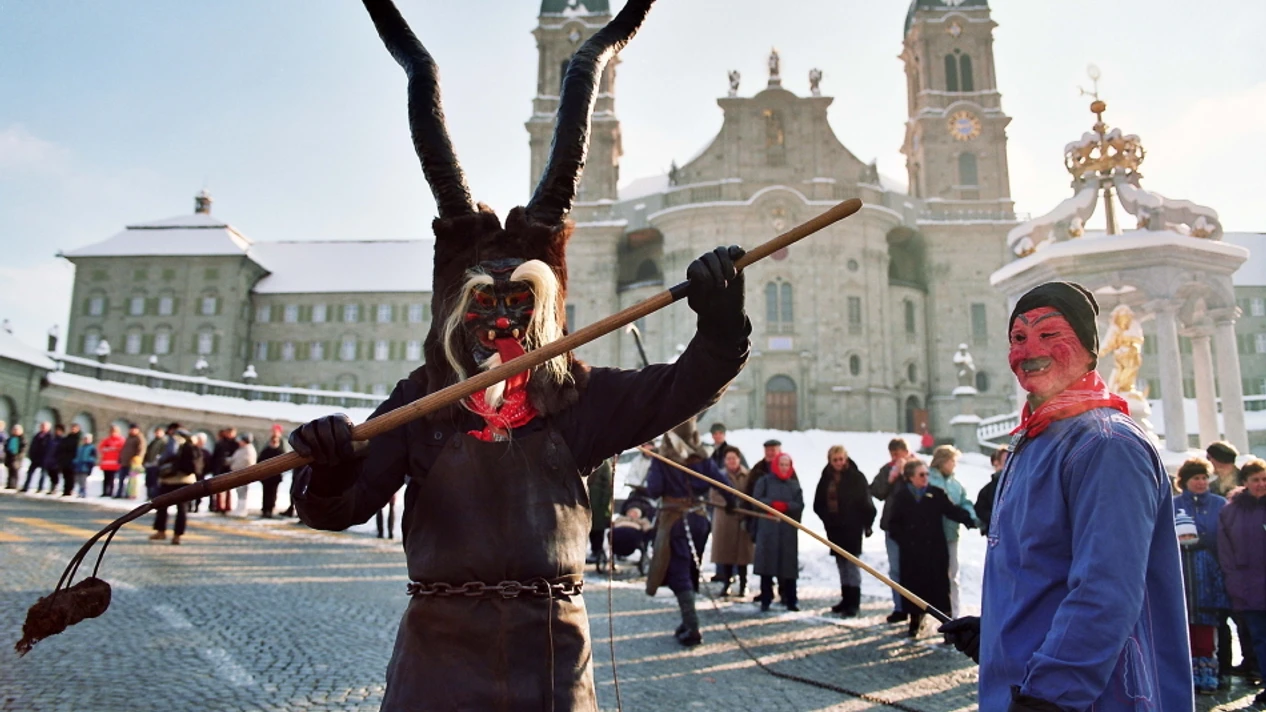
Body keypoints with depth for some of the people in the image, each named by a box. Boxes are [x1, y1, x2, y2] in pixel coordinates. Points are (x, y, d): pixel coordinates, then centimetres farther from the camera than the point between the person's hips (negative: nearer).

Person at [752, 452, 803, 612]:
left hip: (789, 530, 2)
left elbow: (800, 505, 3)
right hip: (767, 528, -2)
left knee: (789, 563, 1)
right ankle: (766, 599, 5)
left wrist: (786, 506, -14)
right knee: (767, 562, -3)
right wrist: (773, 504, -16)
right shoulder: (765, 481, 5)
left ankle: (790, 599, 11)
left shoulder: (795, 484, 11)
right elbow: (756, 499, -4)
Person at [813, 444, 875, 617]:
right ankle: (846, 599, 21)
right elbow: (819, 504, 10)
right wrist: (827, 518, -2)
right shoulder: (826, 478, 6)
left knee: (852, 564, -4)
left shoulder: (856, 477, -9)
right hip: (834, 528, 6)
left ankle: (853, 602, 0)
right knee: (841, 564, 12)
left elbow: (866, 502, -10)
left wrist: (867, 523, -10)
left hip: (852, 527, -5)